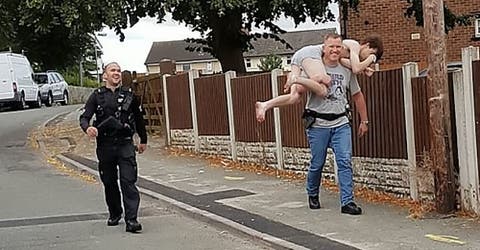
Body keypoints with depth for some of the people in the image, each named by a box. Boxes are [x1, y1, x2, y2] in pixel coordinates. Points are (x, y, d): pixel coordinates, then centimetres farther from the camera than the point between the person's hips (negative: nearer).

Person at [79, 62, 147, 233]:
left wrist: (143, 140, 26)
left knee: (128, 182, -10)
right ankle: (114, 214, 30)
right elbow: (84, 117, -4)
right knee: (109, 182, 11)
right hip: (105, 146, 1)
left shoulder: (129, 95, 7)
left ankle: (131, 220, -15)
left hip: (125, 144, 0)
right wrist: (87, 128, -28)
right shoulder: (97, 96, 2)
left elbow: (139, 118, 20)